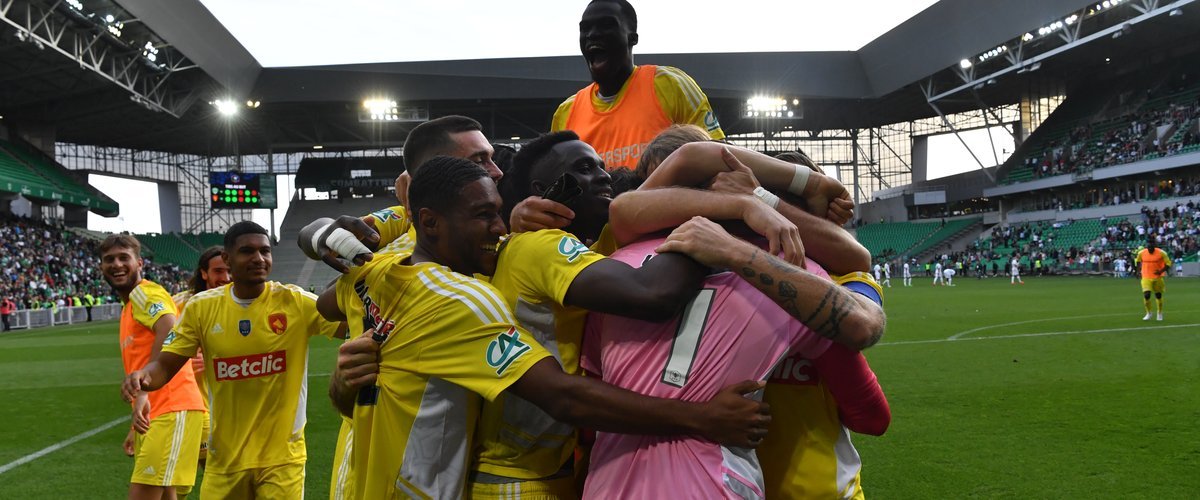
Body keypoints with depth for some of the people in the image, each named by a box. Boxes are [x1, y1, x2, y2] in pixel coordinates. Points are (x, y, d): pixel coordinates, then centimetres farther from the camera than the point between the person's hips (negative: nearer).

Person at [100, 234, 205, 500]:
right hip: (151, 418, 10)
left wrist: (143, 392, -31)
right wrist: (136, 427, 29)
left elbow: (170, 334, -26)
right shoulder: (128, 308, 24)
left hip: (173, 412, -10)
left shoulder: (145, 292, -6)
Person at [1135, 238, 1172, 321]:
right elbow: (1137, 261, 15)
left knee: (1158, 295, 12)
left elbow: (1168, 263, -5)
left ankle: (1160, 313, 34)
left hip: (1158, 277, 0)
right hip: (1146, 277, 0)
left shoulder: (1161, 253, -11)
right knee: (1146, 295, -15)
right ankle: (1148, 313, 8)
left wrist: (1161, 271, -19)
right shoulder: (1141, 253, -5)